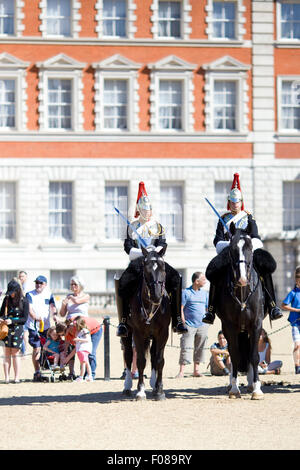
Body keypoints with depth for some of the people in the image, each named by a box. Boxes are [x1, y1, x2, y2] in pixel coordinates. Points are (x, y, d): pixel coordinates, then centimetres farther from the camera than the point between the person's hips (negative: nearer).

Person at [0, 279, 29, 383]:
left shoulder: (24, 301, -1)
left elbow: (24, 319, -3)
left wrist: (12, 321, -14)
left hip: (17, 329, -2)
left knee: (15, 354, -2)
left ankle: (17, 377, 2)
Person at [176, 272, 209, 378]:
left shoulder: (205, 293, 13)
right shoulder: (186, 292, -3)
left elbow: (208, 308, 20)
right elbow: (181, 309, -5)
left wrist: (207, 321, 11)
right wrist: (183, 323, -11)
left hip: (202, 326, 5)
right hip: (189, 325, -5)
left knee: (199, 348, 7)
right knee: (186, 347, -10)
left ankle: (196, 370, 15)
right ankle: (181, 371, -11)